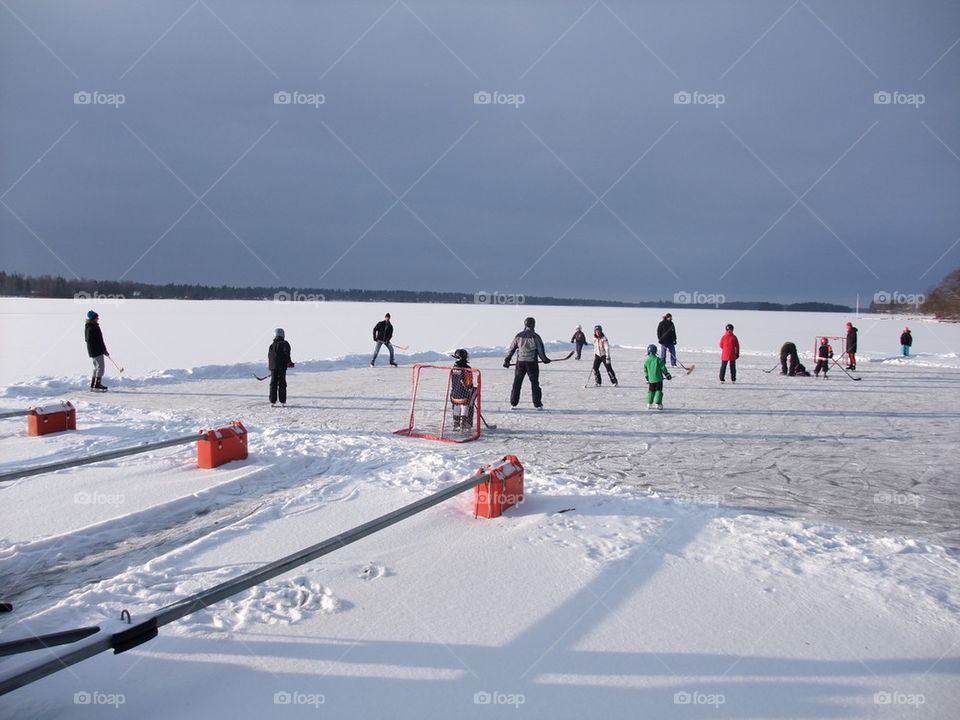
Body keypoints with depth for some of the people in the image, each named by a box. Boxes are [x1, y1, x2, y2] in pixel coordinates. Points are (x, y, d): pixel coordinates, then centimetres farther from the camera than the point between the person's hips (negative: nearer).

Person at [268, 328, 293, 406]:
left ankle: (272, 402, 5)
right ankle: (282, 401, -2)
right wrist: (289, 362, -10)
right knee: (282, 384, 0)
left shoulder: (272, 345, 11)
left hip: (273, 367, 4)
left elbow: (268, 356, 15)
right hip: (282, 367, -4)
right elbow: (286, 353, -15)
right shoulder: (284, 344, -4)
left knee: (273, 384, 7)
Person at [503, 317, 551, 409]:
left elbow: (511, 349, 6)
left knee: (517, 383, 12)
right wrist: (544, 359, 12)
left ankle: (513, 403, 13)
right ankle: (538, 404, 5)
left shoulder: (519, 336, 2)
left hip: (520, 362, 2)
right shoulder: (535, 336, -6)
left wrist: (507, 360, 14)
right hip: (532, 362, -2)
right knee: (535, 383, 6)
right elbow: (540, 350, -4)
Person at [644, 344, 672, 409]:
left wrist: (647, 378, 22)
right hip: (658, 379, -4)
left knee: (651, 391, 14)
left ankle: (649, 404, 13)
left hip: (651, 379, 4)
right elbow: (663, 368, -7)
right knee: (658, 391, 2)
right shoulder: (658, 359, -8)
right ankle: (657, 404, -2)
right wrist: (667, 375, 3)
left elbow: (645, 371, 10)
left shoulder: (646, 361, 3)